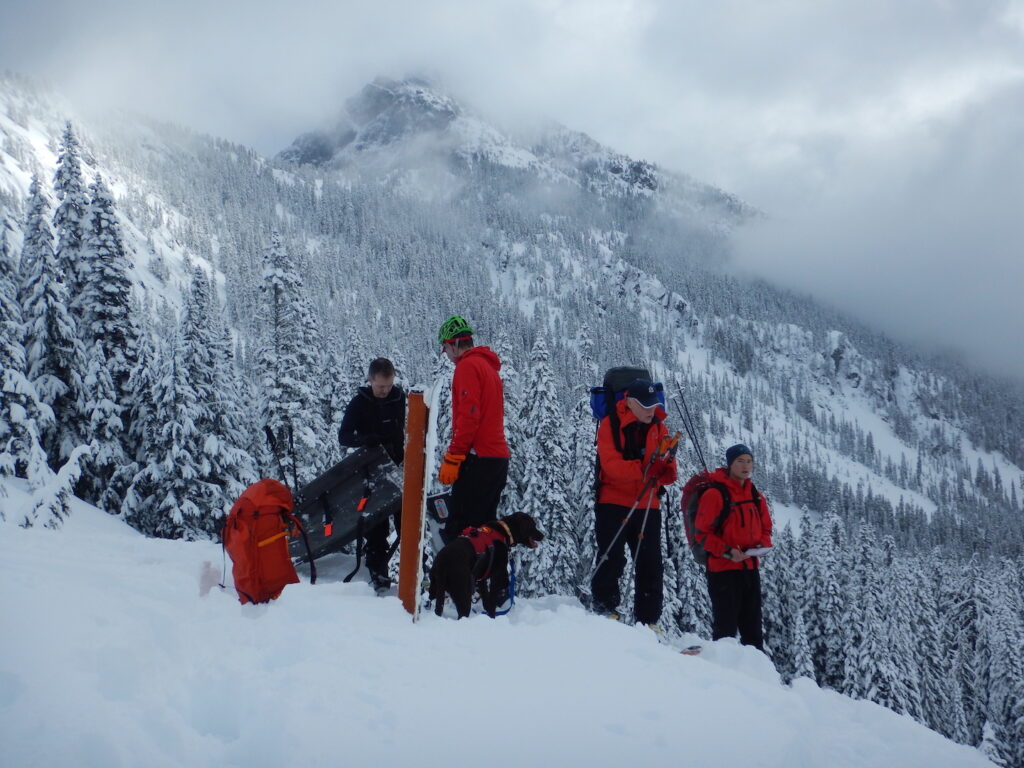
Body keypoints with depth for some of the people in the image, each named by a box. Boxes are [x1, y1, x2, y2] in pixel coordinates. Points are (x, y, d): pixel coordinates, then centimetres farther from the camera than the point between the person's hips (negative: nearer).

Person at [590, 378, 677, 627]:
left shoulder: (658, 427, 10)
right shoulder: (610, 425, -4)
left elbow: (668, 476, 6)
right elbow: (611, 464, -19)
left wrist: (666, 466, -18)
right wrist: (643, 469, -33)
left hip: (648, 506, 4)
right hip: (613, 503, -4)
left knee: (651, 565, 3)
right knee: (612, 559, -8)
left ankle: (649, 620, 9)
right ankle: (604, 609, 4)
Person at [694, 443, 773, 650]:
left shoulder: (756, 497, 12)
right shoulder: (715, 494, -9)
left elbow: (765, 528, 21)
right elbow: (702, 533, -10)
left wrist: (763, 545, -1)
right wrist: (727, 551, -20)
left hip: (750, 568, 7)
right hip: (723, 569, -7)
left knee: (752, 625, 11)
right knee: (726, 626, -4)